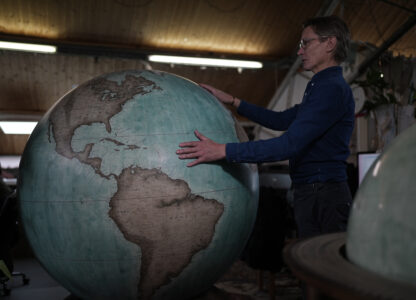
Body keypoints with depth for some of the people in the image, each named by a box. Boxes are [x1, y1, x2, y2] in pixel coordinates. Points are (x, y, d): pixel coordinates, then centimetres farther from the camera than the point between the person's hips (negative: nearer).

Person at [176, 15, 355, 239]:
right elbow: (281, 120, 24)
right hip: (311, 194, 10)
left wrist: (223, 150, -26)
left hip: (323, 197, -10)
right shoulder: (321, 87, 21)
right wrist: (232, 101, 20)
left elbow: (289, 145, -24)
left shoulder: (332, 88, -15)